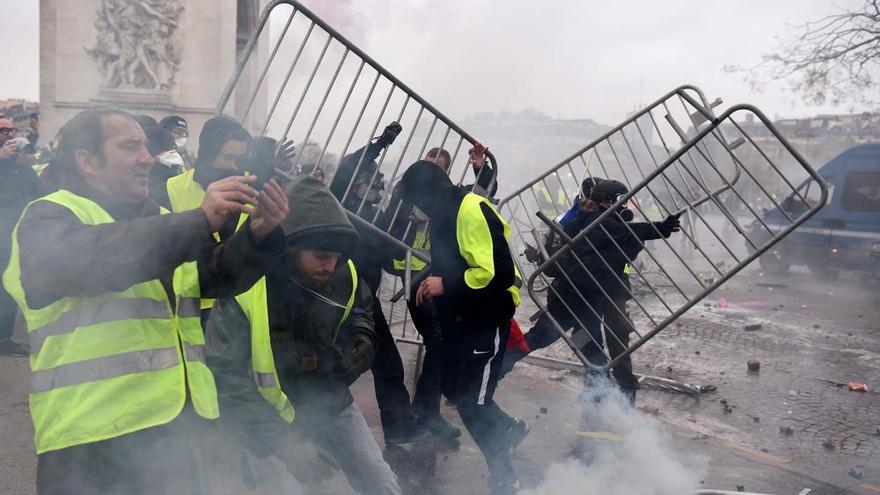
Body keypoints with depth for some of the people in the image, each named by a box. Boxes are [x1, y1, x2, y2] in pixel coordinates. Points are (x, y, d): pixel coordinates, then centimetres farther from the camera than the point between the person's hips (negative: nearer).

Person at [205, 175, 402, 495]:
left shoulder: (343, 272, -12)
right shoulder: (243, 288, -26)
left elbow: (360, 310, 12)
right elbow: (225, 377, -23)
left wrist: (361, 337, -12)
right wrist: (277, 439, -29)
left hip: (331, 404, 4)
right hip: (270, 416, -3)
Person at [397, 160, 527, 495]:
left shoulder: (472, 211, -22)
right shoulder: (445, 215, 8)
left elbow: (499, 273, -28)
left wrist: (445, 285, -24)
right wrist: (433, 282, 4)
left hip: (487, 320, -9)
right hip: (460, 319, 9)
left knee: (472, 403, -3)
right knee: (454, 389, 17)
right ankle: (509, 429, 39)